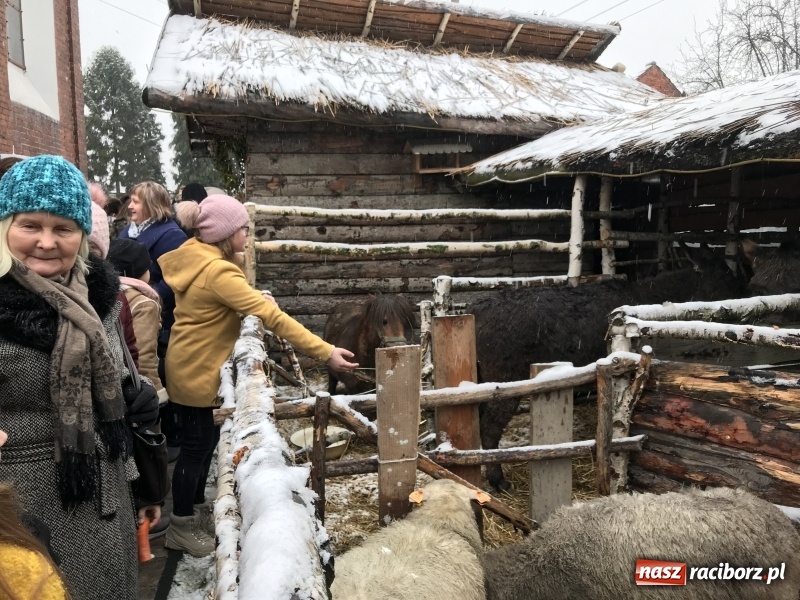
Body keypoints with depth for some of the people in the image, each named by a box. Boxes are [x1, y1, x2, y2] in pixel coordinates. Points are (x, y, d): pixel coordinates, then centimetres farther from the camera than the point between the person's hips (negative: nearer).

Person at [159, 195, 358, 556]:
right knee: (196, 446, 6)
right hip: (195, 373, -9)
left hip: (193, 368, 9)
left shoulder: (193, 256, 0)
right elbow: (272, 316, -33)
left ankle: (194, 508, 39)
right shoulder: (218, 271, -28)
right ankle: (181, 527, 24)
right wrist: (326, 352, -33)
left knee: (205, 440, 21)